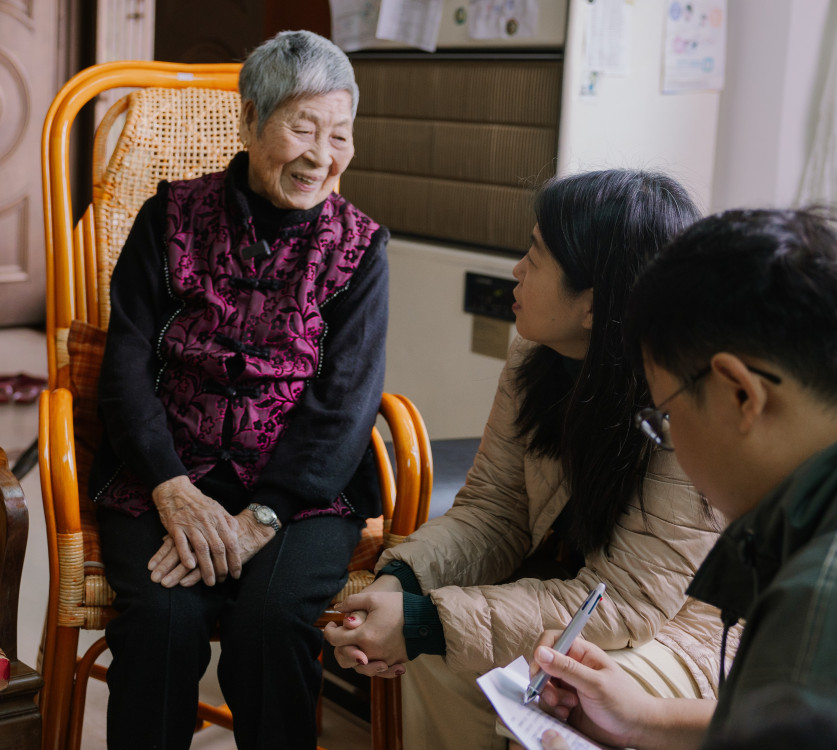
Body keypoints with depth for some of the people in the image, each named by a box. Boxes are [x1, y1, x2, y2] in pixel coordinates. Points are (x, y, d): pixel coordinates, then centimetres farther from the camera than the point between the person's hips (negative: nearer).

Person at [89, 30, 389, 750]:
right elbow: (126, 365, 0)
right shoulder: (173, 218, 5)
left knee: (274, 618, -29)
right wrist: (173, 490, -16)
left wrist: (260, 517, -17)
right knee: (163, 615, -27)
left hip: (304, 487, 0)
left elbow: (346, 399, -4)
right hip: (167, 476, 1)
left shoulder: (359, 245, 4)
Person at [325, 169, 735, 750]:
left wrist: (426, 622, -31)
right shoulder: (537, 358, -6)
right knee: (439, 658, -16)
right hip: (572, 587, 6)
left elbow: (619, 602, -28)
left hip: (686, 632, -6)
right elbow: (492, 510, -2)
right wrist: (399, 582, -23)